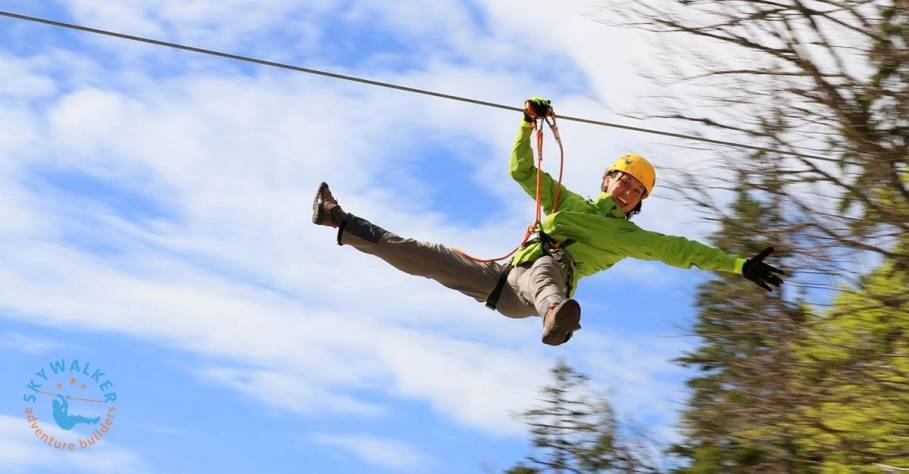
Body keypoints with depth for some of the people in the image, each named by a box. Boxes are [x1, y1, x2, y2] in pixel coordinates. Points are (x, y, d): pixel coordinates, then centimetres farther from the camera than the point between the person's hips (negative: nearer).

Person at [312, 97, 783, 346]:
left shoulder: (630, 237, 22)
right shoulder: (567, 202, 29)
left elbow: (681, 250, 15)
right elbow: (521, 170, 28)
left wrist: (739, 265, 8)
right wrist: (529, 123, 15)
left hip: (542, 275, -4)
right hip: (502, 277, 5)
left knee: (545, 266, -43)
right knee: (424, 255, -3)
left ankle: (554, 313, -80)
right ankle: (339, 221, -1)